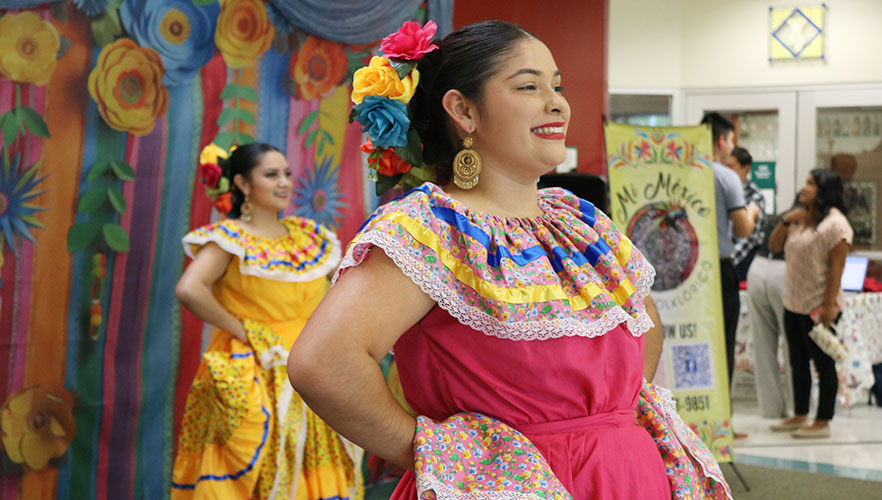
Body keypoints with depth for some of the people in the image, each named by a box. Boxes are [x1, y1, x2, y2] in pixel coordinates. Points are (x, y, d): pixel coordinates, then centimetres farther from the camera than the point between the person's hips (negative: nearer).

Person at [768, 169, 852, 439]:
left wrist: (829, 305, -21)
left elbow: (837, 267, -16)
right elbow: (774, 246, 16)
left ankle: (823, 422, 4)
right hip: (794, 304, 9)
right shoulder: (801, 219, 15)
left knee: (823, 364, -1)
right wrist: (786, 221, 0)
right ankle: (800, 416, 23)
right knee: (798, 363, 14)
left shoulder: (835, 223, -12)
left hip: (819, 306, -9)